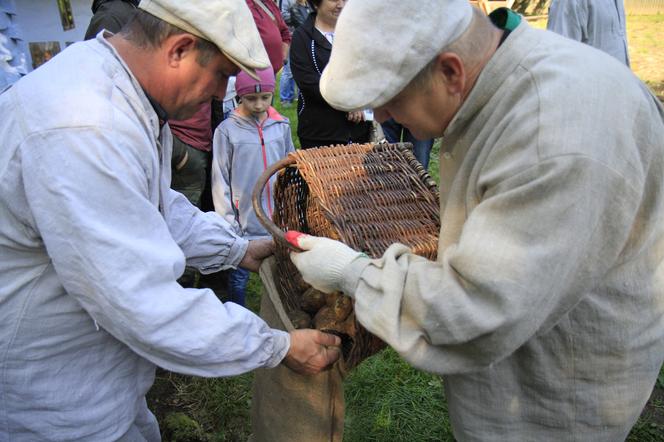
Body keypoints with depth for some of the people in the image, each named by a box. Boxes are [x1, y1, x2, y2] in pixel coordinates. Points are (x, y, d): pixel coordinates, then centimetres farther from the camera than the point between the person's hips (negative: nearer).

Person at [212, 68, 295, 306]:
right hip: (244, 222, -2)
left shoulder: (281, 126, 3)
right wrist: (228, 221, -4)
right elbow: (220, 180, -3)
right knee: (239, 277, 8)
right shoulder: (227, 130, -6)